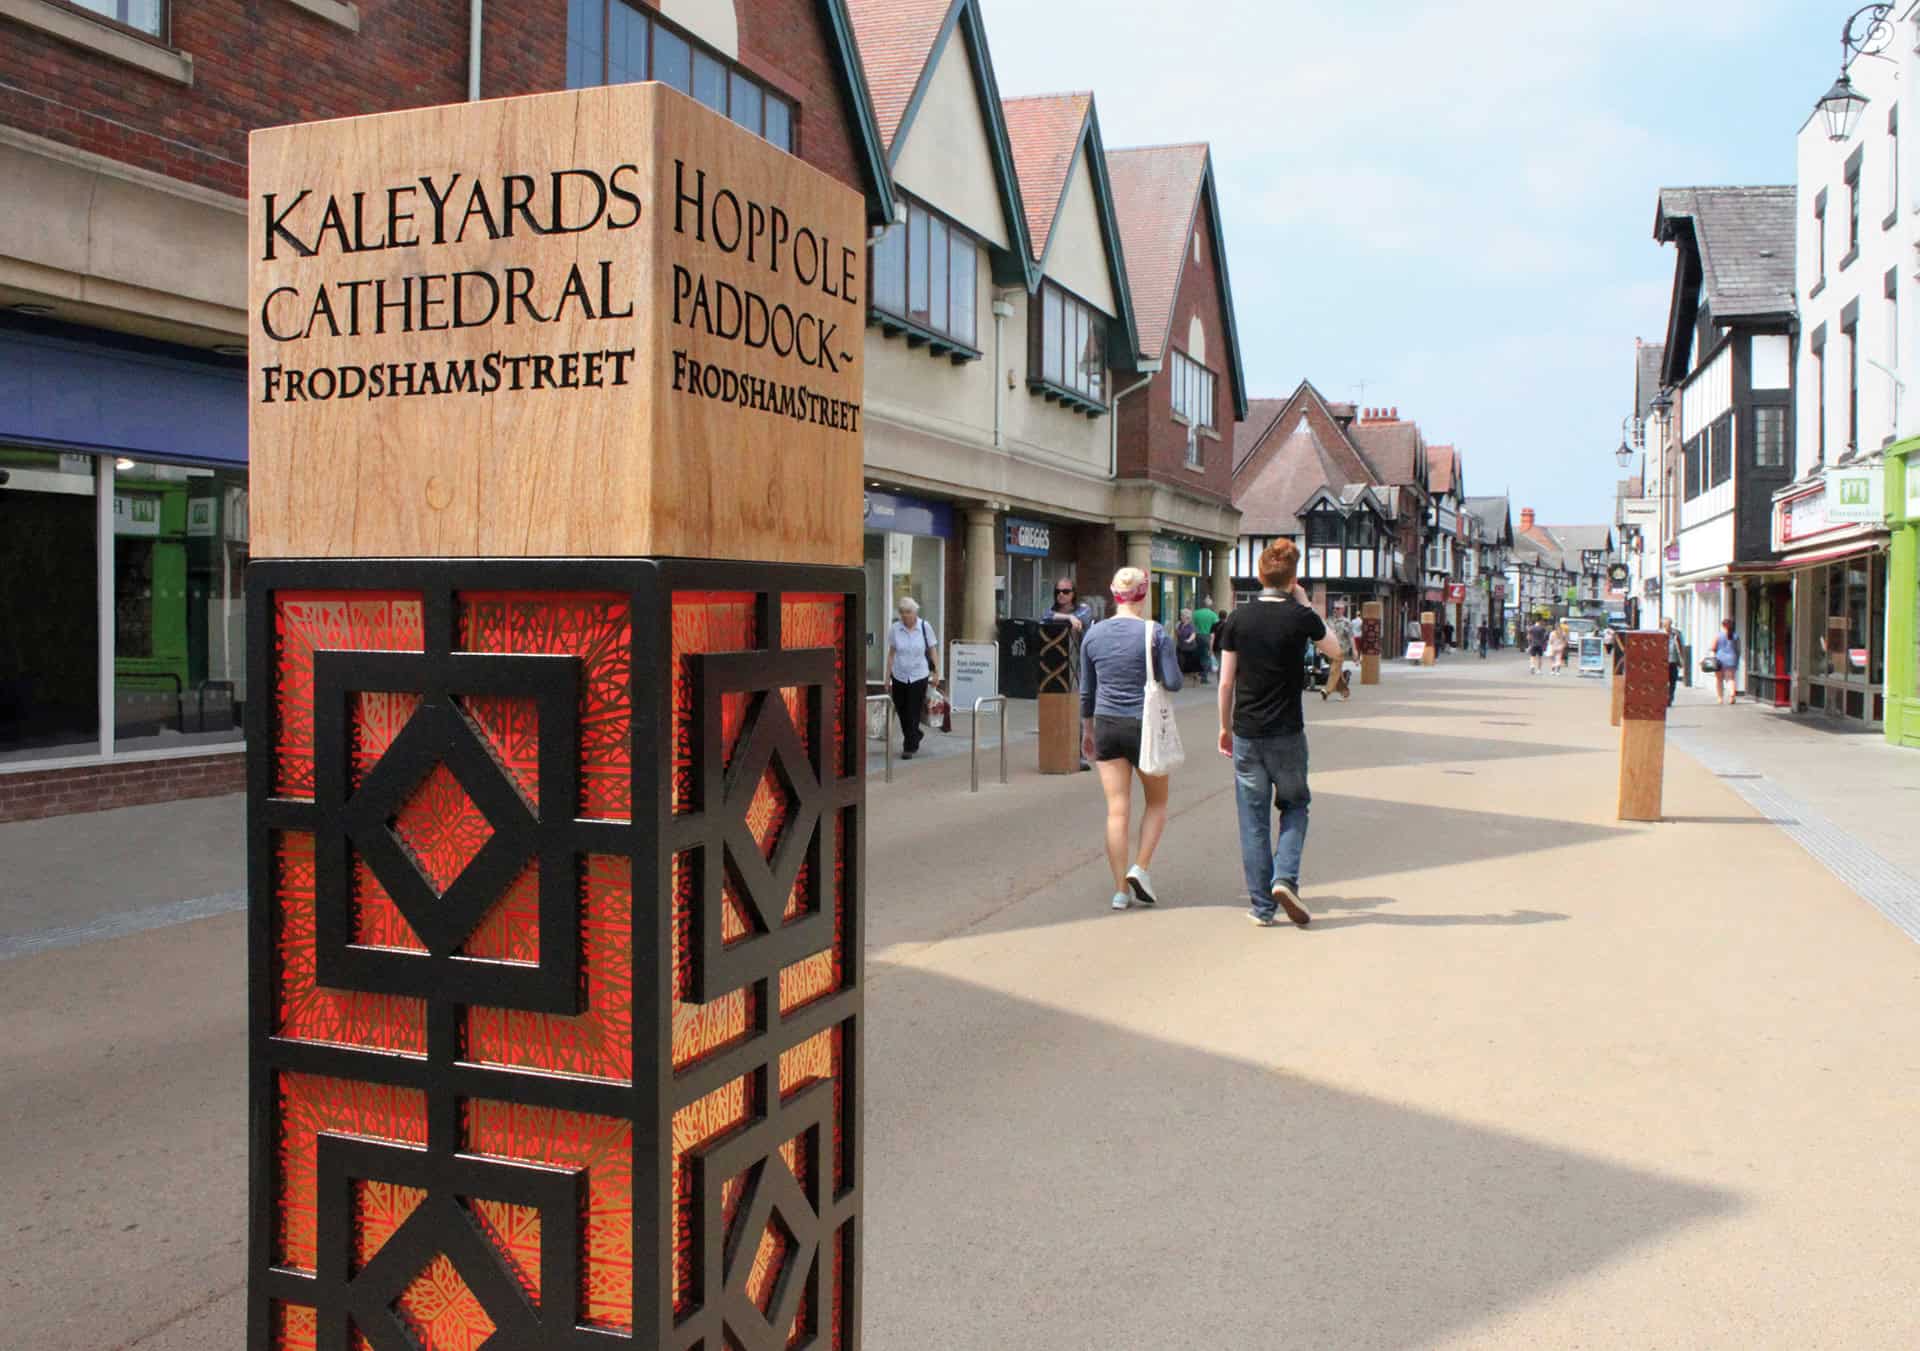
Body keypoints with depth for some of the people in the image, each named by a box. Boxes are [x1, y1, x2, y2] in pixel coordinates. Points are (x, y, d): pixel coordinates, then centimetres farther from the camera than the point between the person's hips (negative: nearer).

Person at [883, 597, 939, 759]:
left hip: (919, 676, -2)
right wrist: (887, 677, 4)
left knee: (913, 713, -3)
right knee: (901, 711, 10)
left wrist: (936, 670, -4)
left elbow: (933, 650, 3)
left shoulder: (925, 627, -5)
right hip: (899, 676, 2)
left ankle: (909, 747, 6)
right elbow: (891, 653, 5)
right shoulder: (894, 628, -2)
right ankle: (915, 737, 34)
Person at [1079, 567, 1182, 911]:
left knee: (1117, 810, 5)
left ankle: (1120, 890, 5)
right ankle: (1140, 868, 0)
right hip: (1145, 725, -3)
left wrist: (1087, 729, 21)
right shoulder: (1155, 633, -9)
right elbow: (1173, 682, -10)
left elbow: (1086, 690, 9)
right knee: (1157, 802, 16)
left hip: (1107, 727, 3)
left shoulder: (1093, 634, 3)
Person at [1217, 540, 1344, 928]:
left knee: (1253, 819, 7)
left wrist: (1225, 727, 14)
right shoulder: (1301, 617, -8)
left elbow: (1226, 681, 1)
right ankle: (1285, 878, -3)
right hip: (1287, 733, -1)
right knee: (1295, 805, 18)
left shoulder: (1238, 618, -2)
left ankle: (1262, 906, 9)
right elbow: (1335, 651, 12)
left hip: (1246, 733, 1)